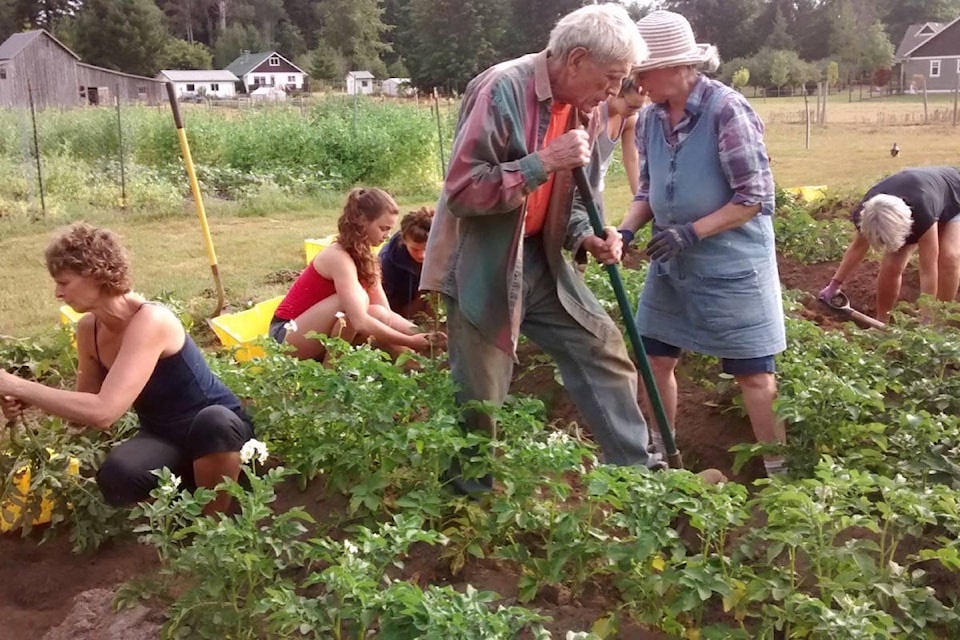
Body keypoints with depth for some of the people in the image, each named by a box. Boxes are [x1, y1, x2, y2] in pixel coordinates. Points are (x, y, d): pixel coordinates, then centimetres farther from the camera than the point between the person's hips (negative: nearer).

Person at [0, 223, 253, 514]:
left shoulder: (150, 321, -29)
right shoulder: (88, 329, -4)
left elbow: (103, 411, -38)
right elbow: (86, 405, 7)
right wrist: (24, 399, -12)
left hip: (217, 429, -5)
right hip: (162, 437, 5)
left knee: (215, 421, -42)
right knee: (116, 476, -29)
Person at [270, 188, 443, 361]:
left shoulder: (364, 257, 3)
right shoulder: (339, 257, -24)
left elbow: (387, 314, 1)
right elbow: (360, 322, -34)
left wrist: (418, 334, -14)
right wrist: (410, 342, -30)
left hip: (317, 338, 8)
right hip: (287, 336, -8)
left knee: (377, 314, -11)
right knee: (357, 299, -27)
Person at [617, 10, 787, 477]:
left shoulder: (727, 110, -19)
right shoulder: (651, 118, 0)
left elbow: (756, 197, -18)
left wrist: (691, 232, -24)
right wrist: (626, 230, -8)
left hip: (731, 266, -6)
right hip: (672, 265, 7)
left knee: (752, 372, 3)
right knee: (655, 357, 12)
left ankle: (778, 468, 20)